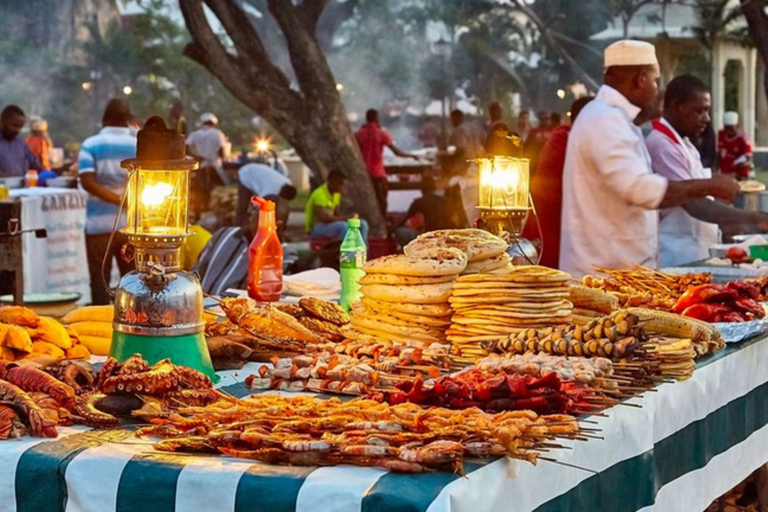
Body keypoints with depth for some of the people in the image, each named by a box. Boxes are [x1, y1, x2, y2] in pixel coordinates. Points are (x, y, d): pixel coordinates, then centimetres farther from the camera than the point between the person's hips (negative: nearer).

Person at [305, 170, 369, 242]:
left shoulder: (336, 194, 6)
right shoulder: (320, 194, -22)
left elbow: (335, 214, 11)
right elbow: (323, 218, -29)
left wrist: (349, 215, -10)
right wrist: (345, 218, -25)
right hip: (315, 228, -9)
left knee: (362, 224, -5)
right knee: (343, 226, -35)